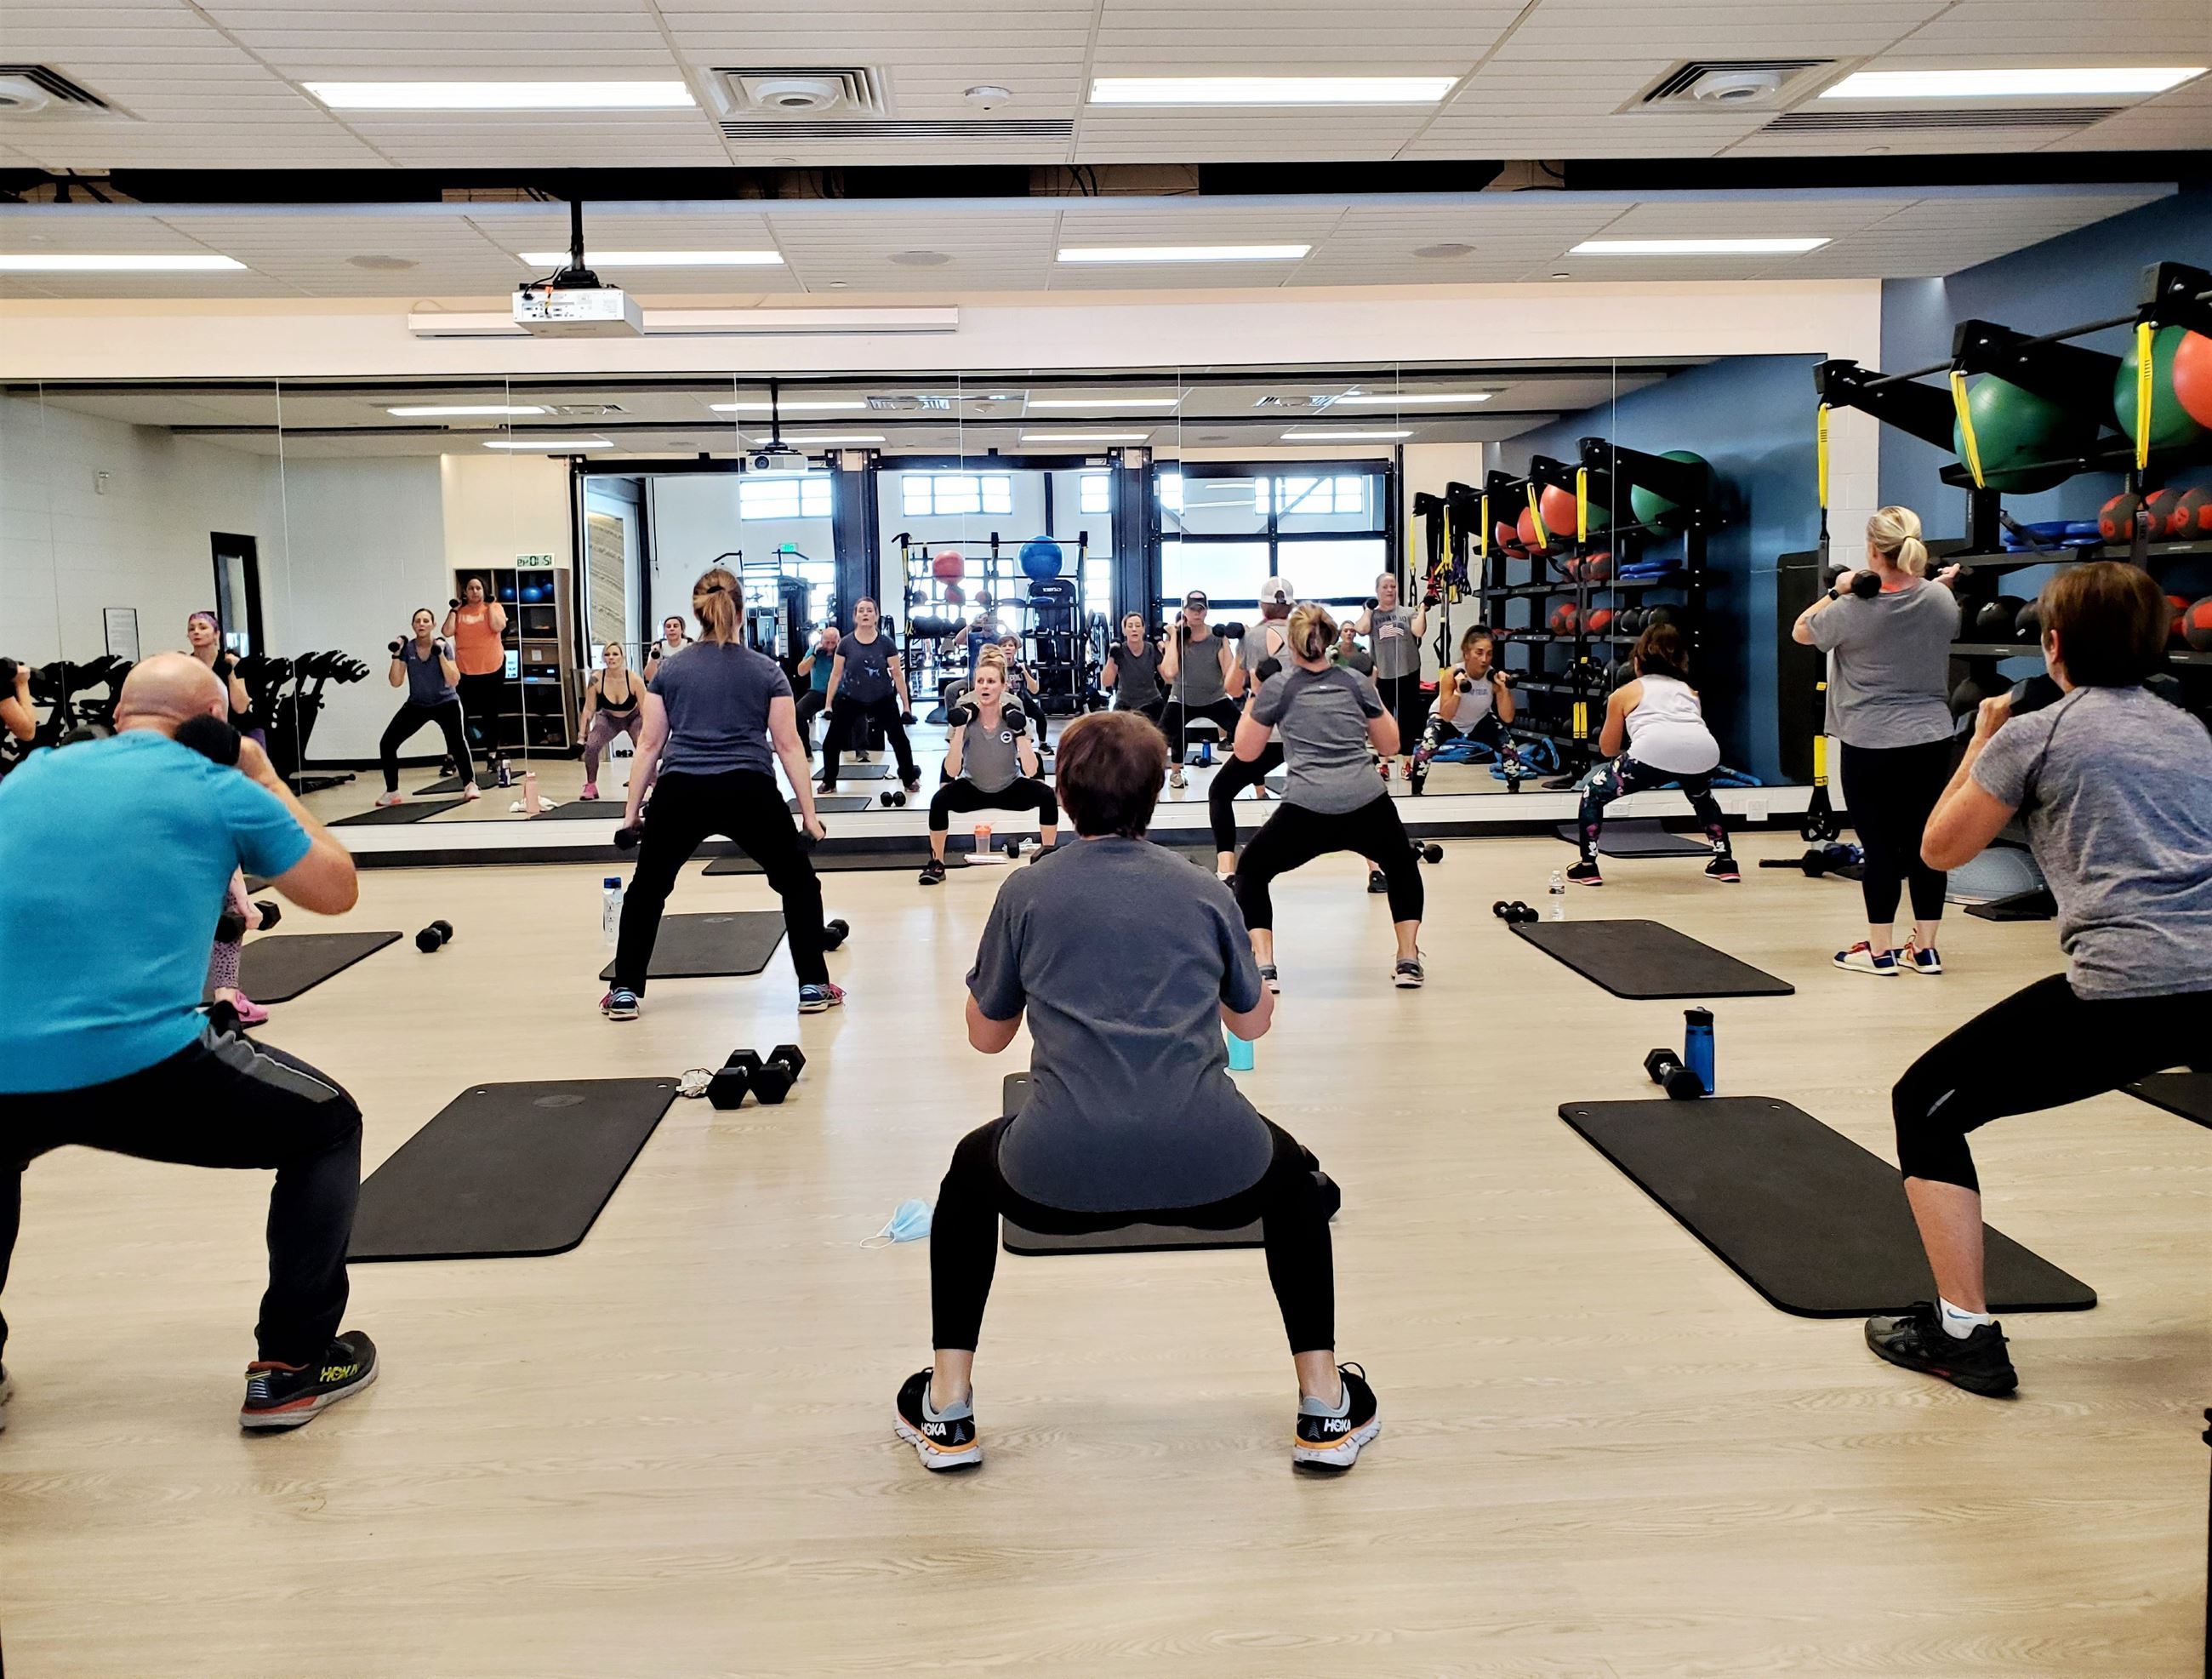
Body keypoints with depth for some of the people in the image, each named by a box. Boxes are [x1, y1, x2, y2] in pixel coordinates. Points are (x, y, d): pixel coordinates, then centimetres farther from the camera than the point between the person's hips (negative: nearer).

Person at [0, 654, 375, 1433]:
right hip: (142, 1066, -5)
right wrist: (264, 777, 24)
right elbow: (337, 890, 17)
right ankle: (293, 1367, 13)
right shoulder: (220, 788, 5)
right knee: (327, 1127, 19)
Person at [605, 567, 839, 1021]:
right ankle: (813, 987, 12)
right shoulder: (767, 670, 7)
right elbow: (788, 746, 3)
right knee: (798, 883, 16)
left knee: (646, 890, 19)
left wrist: (632, 809, 17)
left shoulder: (670, 669, 11)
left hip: (680, 793, 2)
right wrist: (808, 812, 6)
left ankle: (624, 994, 19)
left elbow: (649, 745, 11)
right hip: (748, 792, -1)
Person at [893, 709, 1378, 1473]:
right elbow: (1254, 1021, 27)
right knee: (1292, 1176, 35)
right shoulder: (1205, 892, 13)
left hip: (1061, 1177, -1)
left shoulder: (1027, 892, 10)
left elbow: (986, 1035, 21)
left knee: (971, 1171, 34)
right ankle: (1326, 1410, 31)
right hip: (1206, 1169, 1)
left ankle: (945, 1413, 31)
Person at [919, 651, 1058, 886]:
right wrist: (959, 730, -32)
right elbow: (952, 772, -24)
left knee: (1047, 796, -26)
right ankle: (937, 863, -11)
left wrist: (1020, 734, -33)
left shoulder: (1013, 716, -17)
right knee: (939, 800, -29)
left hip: (1010, 789, 0)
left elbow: (1031, 771, -23)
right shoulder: (965, 716, -17)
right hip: (973, 789, 0)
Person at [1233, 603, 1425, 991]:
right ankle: (1408, 961, 25)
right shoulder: (1357, 682, 15)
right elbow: (1389, 745, 23)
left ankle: (1264, 968, 9)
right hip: (1369, 806, 2)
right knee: (1401, 864, 34)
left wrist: (1254, 696, 25)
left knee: (1251, 870, 23)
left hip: (1306, 812, -2)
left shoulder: (1277, 686, 9)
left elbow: (1246, 751, 17)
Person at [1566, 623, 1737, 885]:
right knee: (1702, 797, 40)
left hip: (1654, 750, -4)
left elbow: (1608, 748, 34)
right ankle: (1725, 863, 35)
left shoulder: (1625, 693, 27)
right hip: (1704, 751, 4)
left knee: (1594, 793, 20)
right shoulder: (1688, 690, 35)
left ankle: (1587, 868, 12)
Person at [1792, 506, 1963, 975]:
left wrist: (1837, 592, 1)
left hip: (1871, 745, -4)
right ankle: (1925, 949, 17)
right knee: (1925, 844, 9)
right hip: (1931, 739, 4)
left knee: (1880, 847, 2)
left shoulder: (1854, 609, -14)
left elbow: (1801, 631, 3)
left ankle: (1880, 951, 9)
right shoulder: (1941, 598, -1)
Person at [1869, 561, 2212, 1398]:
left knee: (1926, 1104, 9)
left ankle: (1963, 1331, 2)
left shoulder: (2036, 734, 6)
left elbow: (1940, 848, 14)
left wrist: (1982, 742, 25)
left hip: (2124, 989, -6)